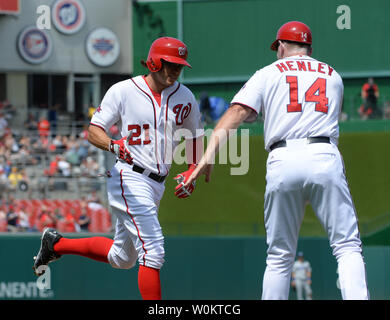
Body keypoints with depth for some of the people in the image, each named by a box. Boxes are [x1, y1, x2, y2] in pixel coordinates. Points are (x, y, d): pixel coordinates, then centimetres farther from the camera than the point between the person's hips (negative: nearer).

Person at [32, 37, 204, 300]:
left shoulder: (185, 98, 6)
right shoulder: (123, 91, -7)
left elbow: (196, 137, 18)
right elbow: (94, 130, -7)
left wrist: (192, 172, 2)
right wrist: (114, 145, -29)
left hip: (157, 185, 7)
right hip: (130, 179, -7)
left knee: (122, 258, 17)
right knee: (153, 250, -18)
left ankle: (57, 244, 35)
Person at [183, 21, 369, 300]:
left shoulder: (268, 74, 16)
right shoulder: (333, 76, 24)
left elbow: (236, 112, 1)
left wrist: (209, 155, -8)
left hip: (283, 162, 0)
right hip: (325, 159, 0)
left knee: (280, 256, 8)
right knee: (348, 246, -4)